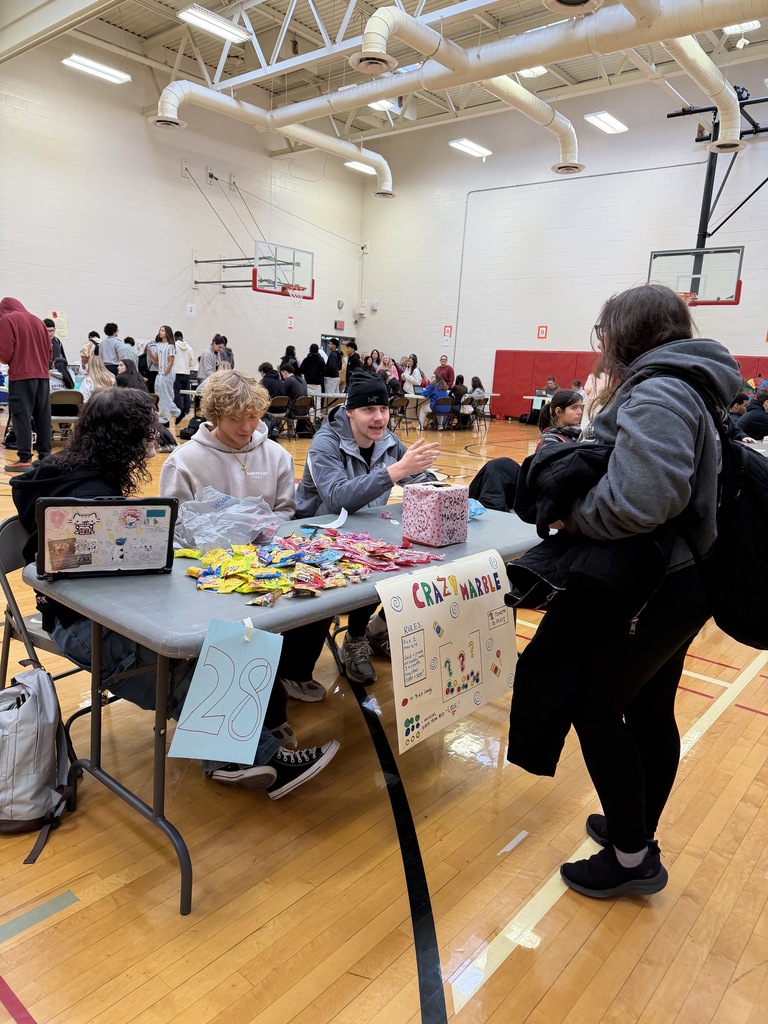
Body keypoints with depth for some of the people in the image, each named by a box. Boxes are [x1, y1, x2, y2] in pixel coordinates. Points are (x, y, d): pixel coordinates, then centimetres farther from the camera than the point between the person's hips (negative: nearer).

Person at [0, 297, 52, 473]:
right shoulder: (38, 320, 15)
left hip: (21, 375, -6)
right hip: (42, 374, 6)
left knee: (22, 416, -5)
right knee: (43, 417, 8)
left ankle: (25, 459, -8)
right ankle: (45, 456, 9)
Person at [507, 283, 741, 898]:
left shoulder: (656, 394, -19)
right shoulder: (684, 388, 14)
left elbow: (642, 498, -32)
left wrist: (576, 516, -17)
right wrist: (606, 417, 4)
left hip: (648, 590, -10)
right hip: (678, 581, 10)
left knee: (595, 708, 3)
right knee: (650, 710, 19)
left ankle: (630, 857, 18)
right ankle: (638, 834, 36)